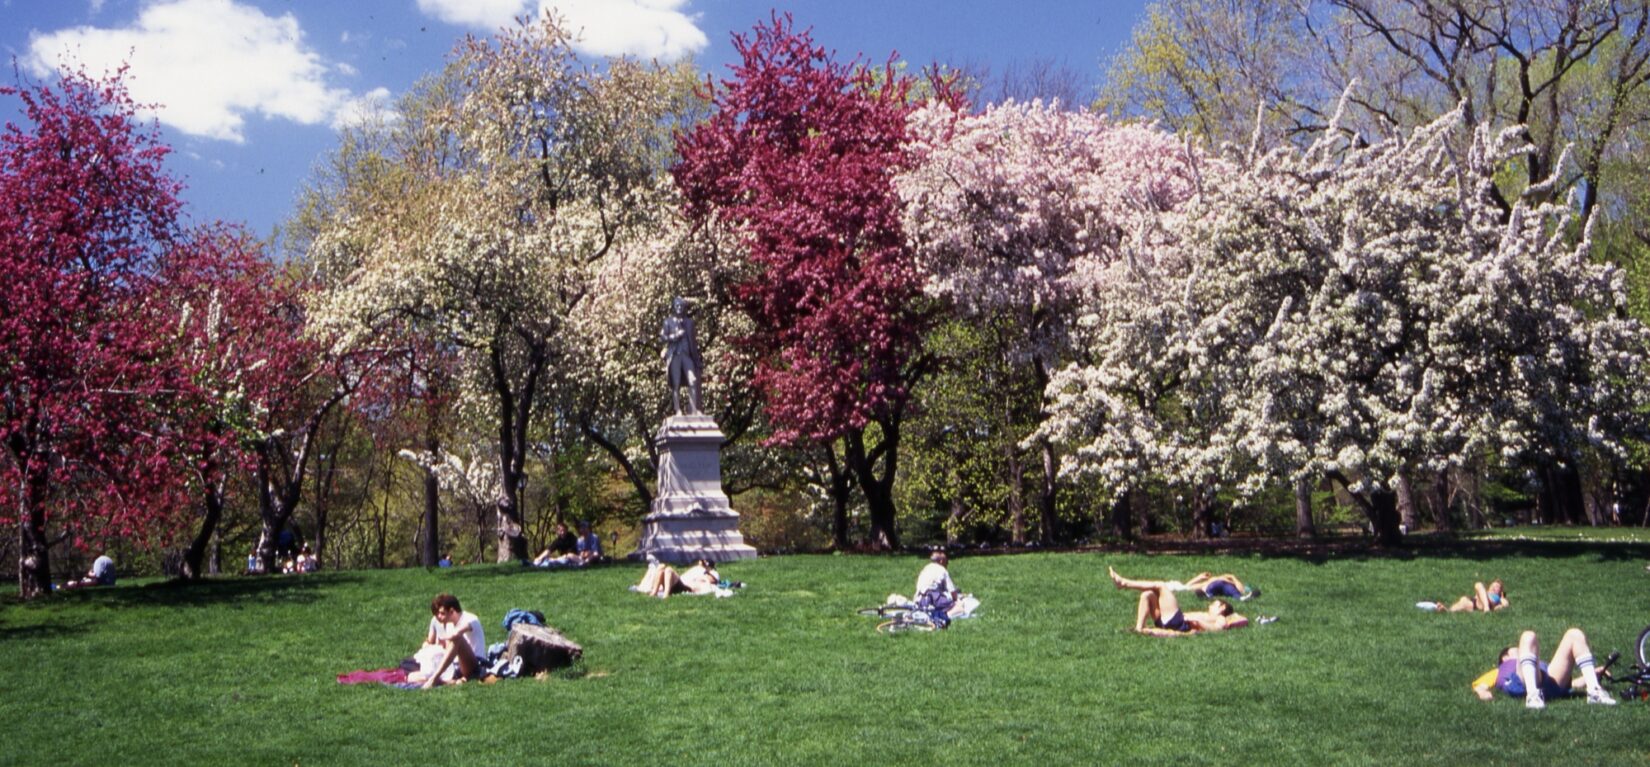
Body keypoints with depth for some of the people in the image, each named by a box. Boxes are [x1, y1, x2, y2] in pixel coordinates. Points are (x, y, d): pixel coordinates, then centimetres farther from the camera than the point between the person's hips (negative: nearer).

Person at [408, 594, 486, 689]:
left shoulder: (470, 620, -15)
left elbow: (455, 634, -35)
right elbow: (429, 643, 16)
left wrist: (442, 639, -16)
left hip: (475, 667, -7)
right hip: (455, 668, 7)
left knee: (457, 638, -35)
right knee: (412, 677, -9)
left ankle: (434, 678, -36)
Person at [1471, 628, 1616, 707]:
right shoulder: (1499, 671, 37)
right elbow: (1478, 685, 19)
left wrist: (1594, 673, 24)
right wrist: (1482, 692, -4)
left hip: (1553, 682, 3)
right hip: (1523, 684, -3)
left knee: (1575, 634, 0)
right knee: (1528, 637, -23)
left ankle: (1594, 691, -20)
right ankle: (1533, 695, -43)